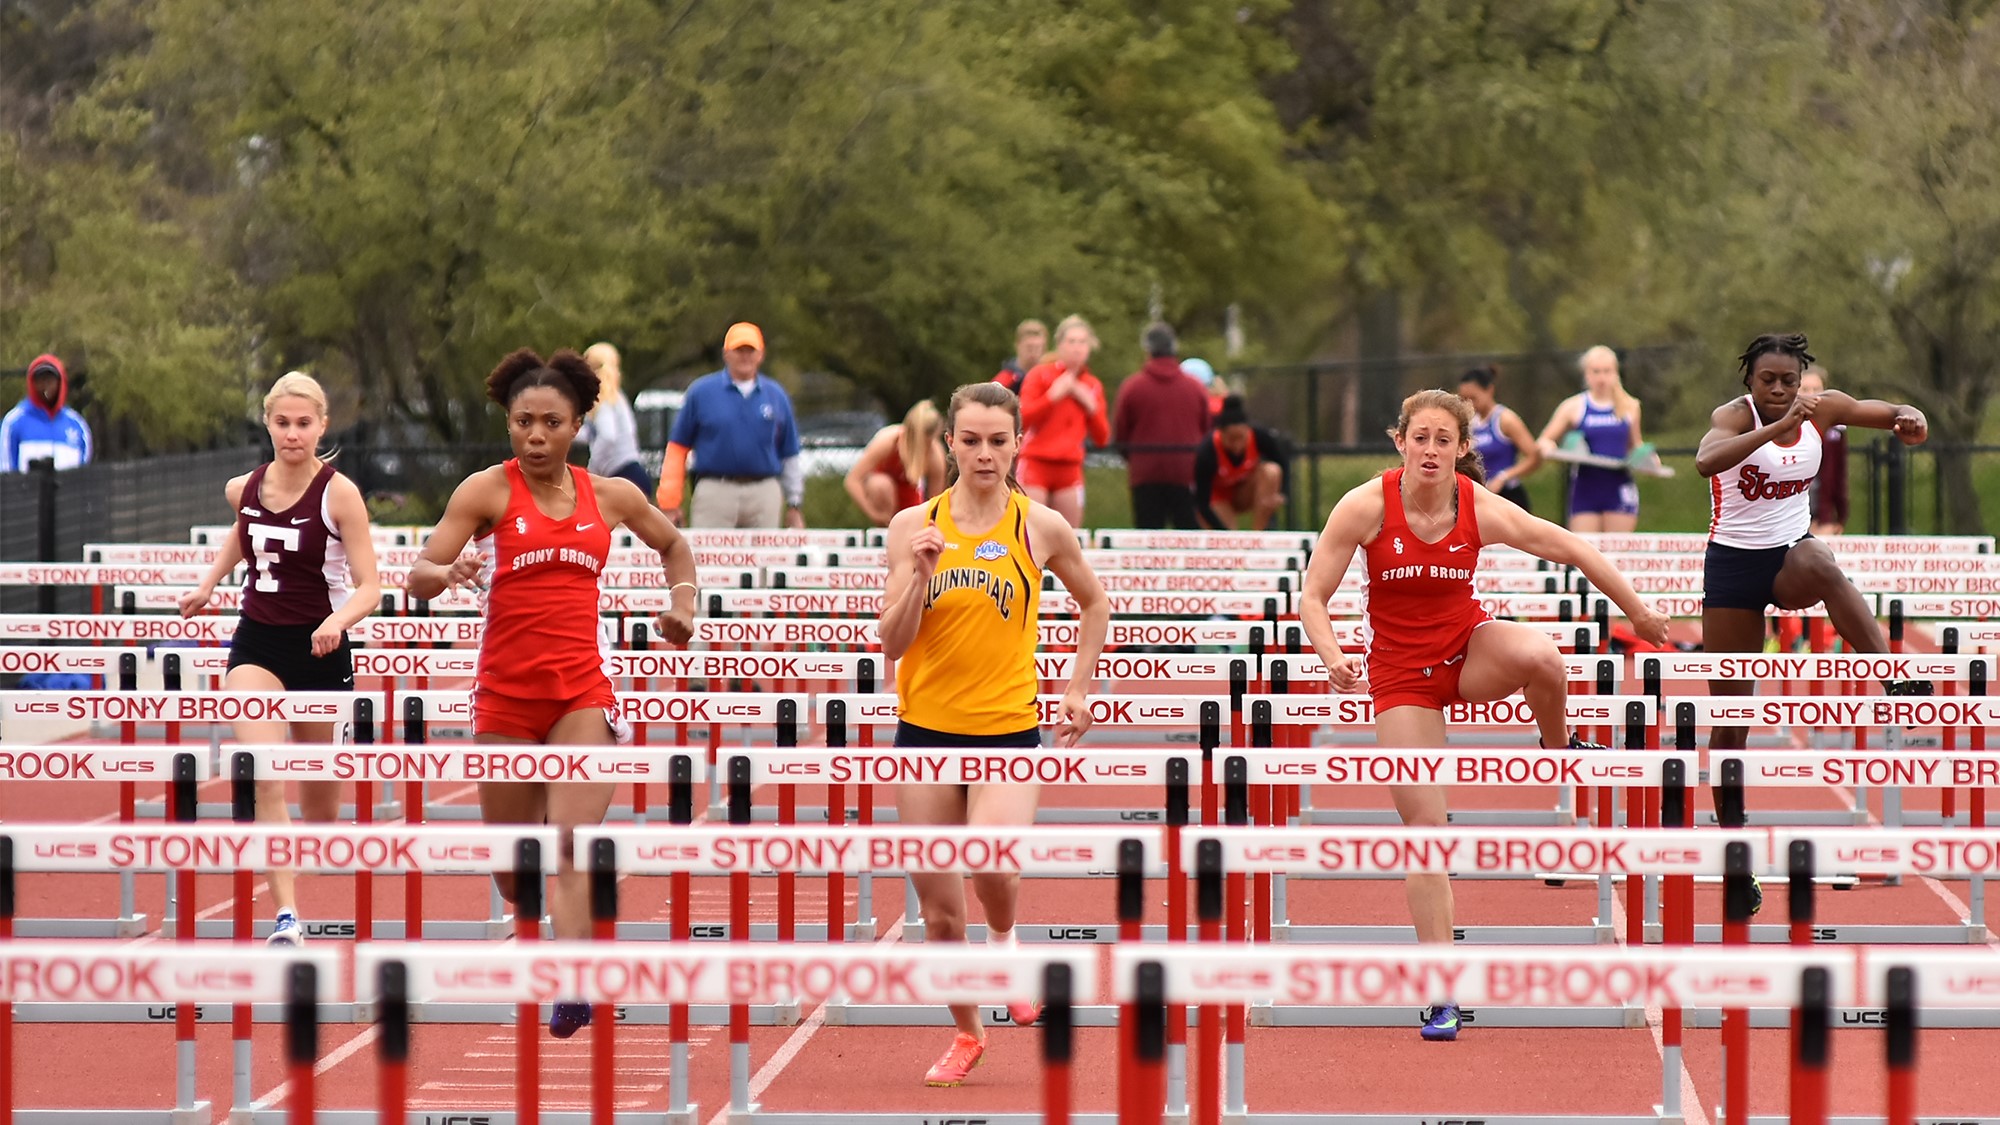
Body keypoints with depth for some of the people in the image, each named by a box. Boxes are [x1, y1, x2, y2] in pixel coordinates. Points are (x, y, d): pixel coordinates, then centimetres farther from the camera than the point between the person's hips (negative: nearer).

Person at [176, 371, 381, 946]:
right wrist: (207, 585, 18)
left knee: (320, 799, 11)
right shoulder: (244, 489, 1)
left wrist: (339, 620, -32)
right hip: (257, 644, 2)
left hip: (319, 647, -2)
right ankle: (286, 917, -24)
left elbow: (369, 586, -13)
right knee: (261, 776, -21)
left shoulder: (339, 494, -11)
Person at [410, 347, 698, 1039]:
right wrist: (446, 574, -30)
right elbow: (419, 575, -8)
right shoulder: (488, 490, -1)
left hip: (583, 694, 0)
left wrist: (682, 605, 11)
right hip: (505, 694, 0)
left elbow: (673, 546, 27)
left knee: (573, 844, -17)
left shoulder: (610, 497, 7)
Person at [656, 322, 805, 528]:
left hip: (764, 495, 2)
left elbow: (789, 455, 15)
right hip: (715, 493, -2)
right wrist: (669, 501, -3)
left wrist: (794, 505, 13)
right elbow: (677, 449, 3)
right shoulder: (701, 392, 3)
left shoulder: (776, 396, 10)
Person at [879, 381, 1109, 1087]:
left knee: (994, 863, -26)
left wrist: (1079, 690, 11)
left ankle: (1004, 938, 10)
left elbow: (1093, 604, 17)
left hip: (1010, 728, -2)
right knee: (939, 909, 6)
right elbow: (892, 643, -3)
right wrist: (920, 572, -17)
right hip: (926, 728, 2)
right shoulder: (914, 526, -1)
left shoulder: (1041, 527, -1)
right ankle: (966, 1034, 27)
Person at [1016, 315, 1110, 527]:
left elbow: (1102, 438, 10)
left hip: (1070, 468, 4)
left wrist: (1091, 407, -5)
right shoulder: (1040, 374, 0)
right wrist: (1053, 396, -17)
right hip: (1036, 462, -4)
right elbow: (1022, 418, -10)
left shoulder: (1093, 386, 11)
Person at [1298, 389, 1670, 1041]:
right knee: (1423, 822, -6)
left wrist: (1639, 615, 4)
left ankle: (1560, 752, -3)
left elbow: (1572, 550, -4)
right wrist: (1334, 660, -31)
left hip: (1469, 647, 0)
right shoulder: (1366, 506, -17)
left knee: (1539, 656, -36)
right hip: (1400, 668, 0)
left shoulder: (1484, 511, -16)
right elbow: (1313, 597, -12)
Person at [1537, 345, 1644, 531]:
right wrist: (1549, 448, -15)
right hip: (1585, 489, -1)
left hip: (1619, 490, 1)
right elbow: (1545, 441, 8)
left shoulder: (1629, 407, 9)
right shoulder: (1574, 407, 5)